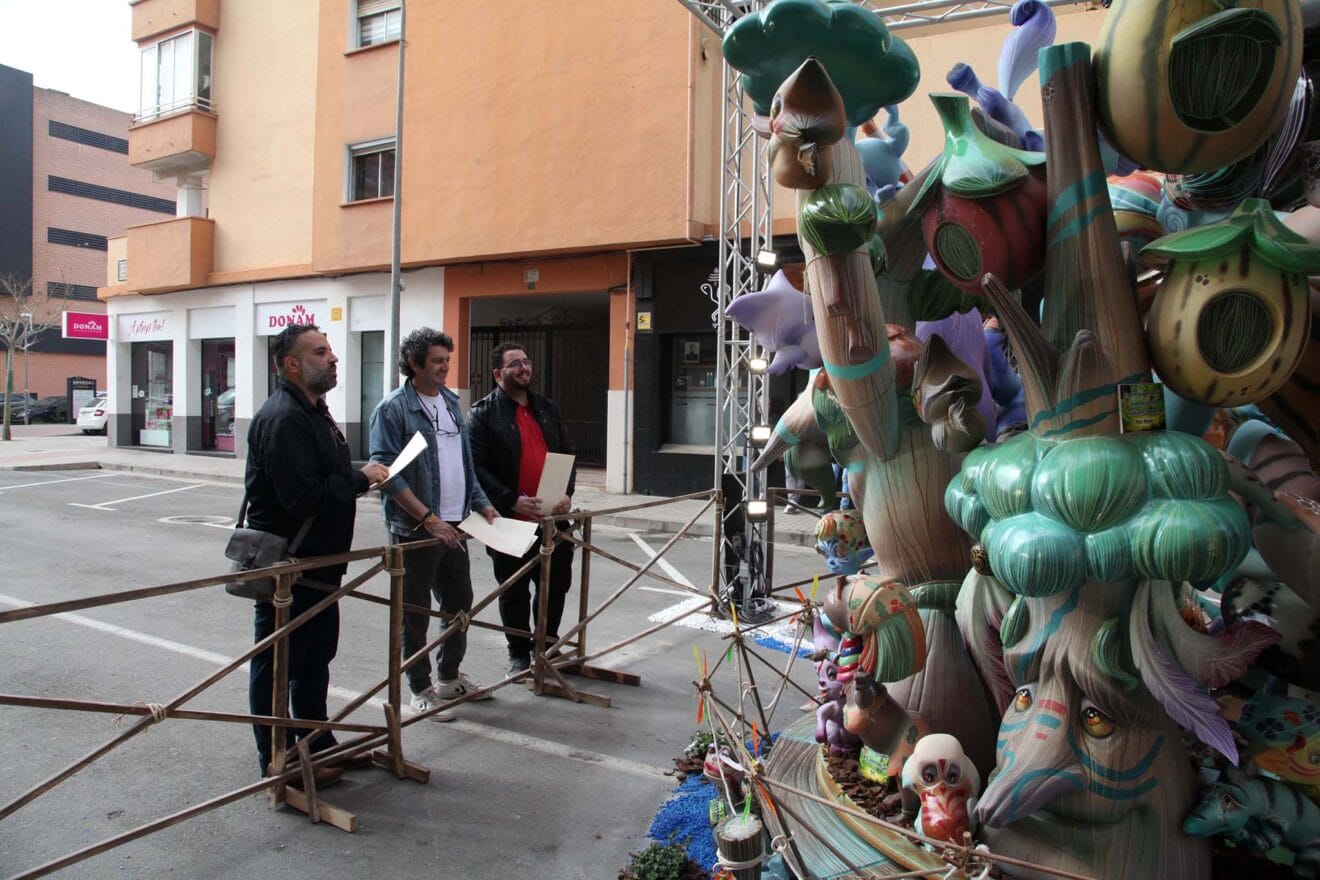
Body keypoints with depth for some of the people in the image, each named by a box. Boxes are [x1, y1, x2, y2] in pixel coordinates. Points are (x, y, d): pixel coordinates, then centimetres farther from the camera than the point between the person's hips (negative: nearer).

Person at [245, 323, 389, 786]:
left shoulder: (314, 411, 14)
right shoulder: (282, 418, -22)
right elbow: (304, 498, -29)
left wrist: (361, 476, 6)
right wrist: (360, 478, -19)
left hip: (319, 561, 11)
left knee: (315, 657, 20)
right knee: (277, 664, 5)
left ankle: (318, 743, 35)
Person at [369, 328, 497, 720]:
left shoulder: (450, 402, 11)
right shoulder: (393, 408, -11)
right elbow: (387, 471, -17)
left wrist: (481, 503, 9)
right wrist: (429, 518, -21)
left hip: (454, 525, 7)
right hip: (415, 529, -7)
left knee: (460, 601, 17)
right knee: (416, 611, 5)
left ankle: (450, 676, 34)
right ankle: (421, 690, 19)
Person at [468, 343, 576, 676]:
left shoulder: (547, 408, 12)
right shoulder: (483, 412, -6)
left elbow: (567, 453, 15)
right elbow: (477, 467, -13)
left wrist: (567, 492, -1)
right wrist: (512, 501, -21)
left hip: (552, 517, 5)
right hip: (510, 520, -5)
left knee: (556, 585, 12)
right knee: (514, 591, 9)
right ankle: (519, 654, 26)